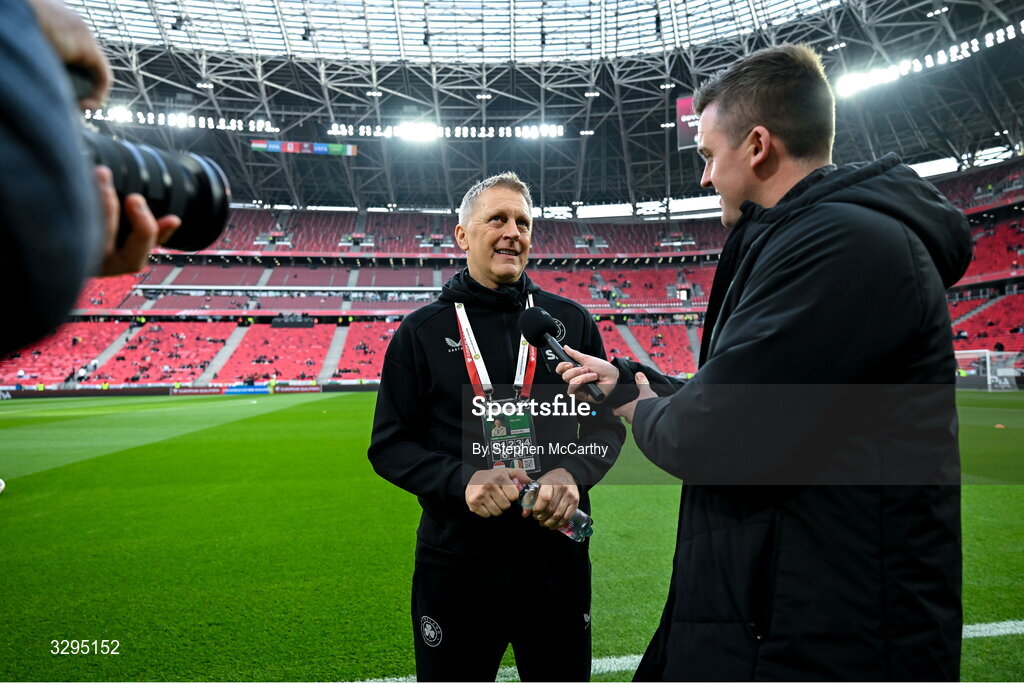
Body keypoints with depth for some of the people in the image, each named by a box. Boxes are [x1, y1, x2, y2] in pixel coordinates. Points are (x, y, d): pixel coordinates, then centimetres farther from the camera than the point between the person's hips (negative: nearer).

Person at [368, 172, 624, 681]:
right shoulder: (422, 331, 0)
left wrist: (573, 474, -14)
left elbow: (607, 423, 6)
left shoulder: (571, 321, 4)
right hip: (455, 560, -1)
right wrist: (462, 481, -18)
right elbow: (389, 444, 0)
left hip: (557, 555, 2)